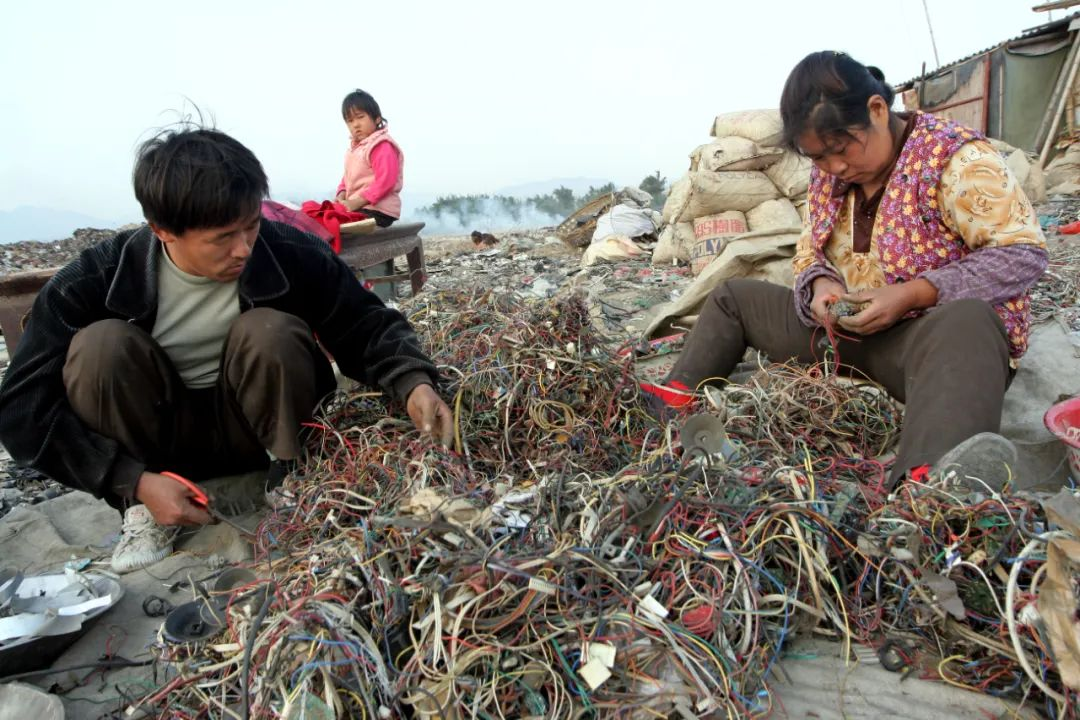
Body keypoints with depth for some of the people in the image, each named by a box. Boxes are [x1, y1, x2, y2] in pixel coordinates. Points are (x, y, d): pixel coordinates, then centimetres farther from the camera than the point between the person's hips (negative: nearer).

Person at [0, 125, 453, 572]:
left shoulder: (292, 255, -21)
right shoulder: (96, 281, -21)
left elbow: (367, 326, -11)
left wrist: (412, 381, -32)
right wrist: (134, 481, -28)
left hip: (255, 429, -1)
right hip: (154, 441, 1)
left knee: (270, 331, -29)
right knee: (99, 344, -27)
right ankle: (143, 509, -11)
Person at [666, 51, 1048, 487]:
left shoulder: (954, 158, -15)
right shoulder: (827, 173, 5)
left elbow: (1024, 252, -18)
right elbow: (809, 252, 13)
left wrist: (911, 295, -28)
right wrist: (819, 284, -13)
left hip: (945, 328, -7)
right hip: (843, 330, 7)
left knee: (966, 322, -44)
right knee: (731, 298, 9)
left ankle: (924, 486, -70)